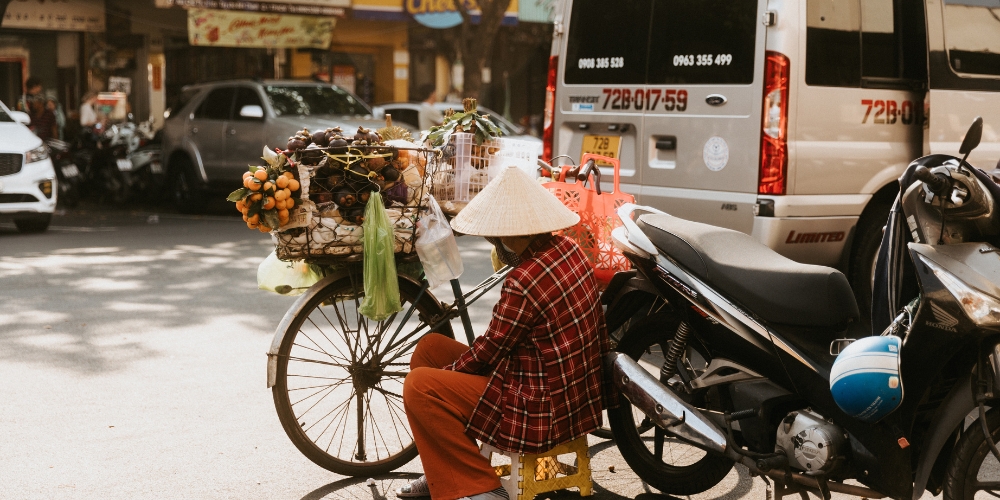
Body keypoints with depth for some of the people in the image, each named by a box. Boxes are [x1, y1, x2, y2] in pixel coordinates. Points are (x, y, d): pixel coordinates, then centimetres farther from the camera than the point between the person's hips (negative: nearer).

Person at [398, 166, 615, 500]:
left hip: (543, 413, -10)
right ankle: (443, 471, 24)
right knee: (429, 347, 14)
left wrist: (446, 371, 4)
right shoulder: (568, 250, 0)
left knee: (419, 386, -15)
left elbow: (491, 350, -15)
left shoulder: (524, 283, -27)